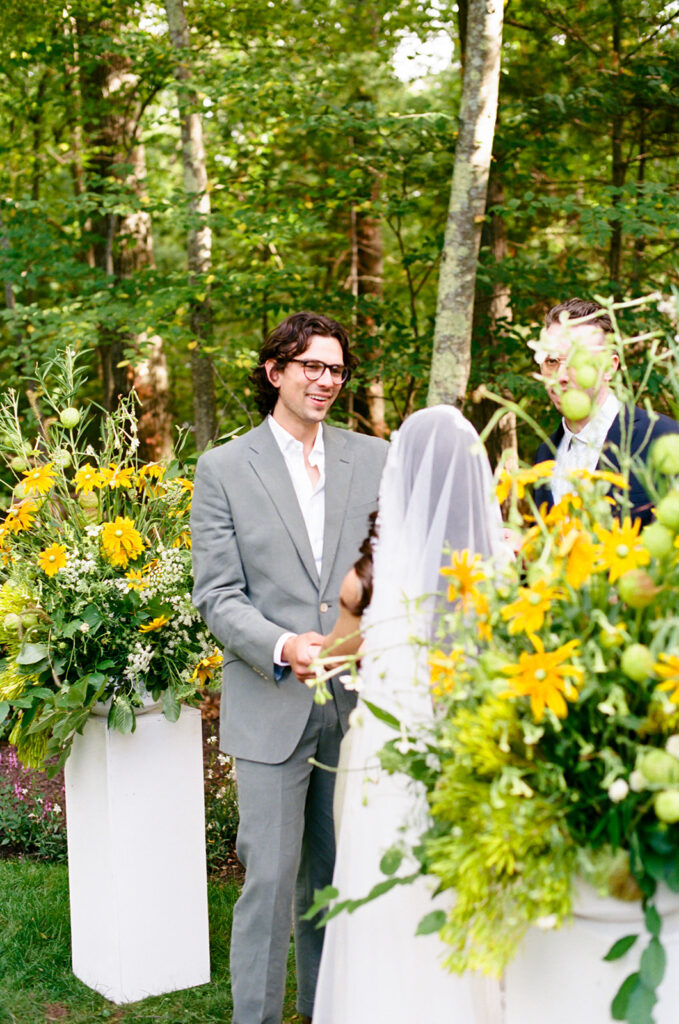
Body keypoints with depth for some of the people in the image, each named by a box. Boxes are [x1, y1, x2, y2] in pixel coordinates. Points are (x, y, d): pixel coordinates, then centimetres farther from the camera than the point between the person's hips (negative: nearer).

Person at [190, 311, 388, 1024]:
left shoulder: (374, 459, 9)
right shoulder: (224, 468, 1)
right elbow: (217, 594, -4)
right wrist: (283, 647, -20)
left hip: (356, 697, 3)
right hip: (271, 703, -3)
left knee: (335, 872, 14)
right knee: (271, 876, 0)